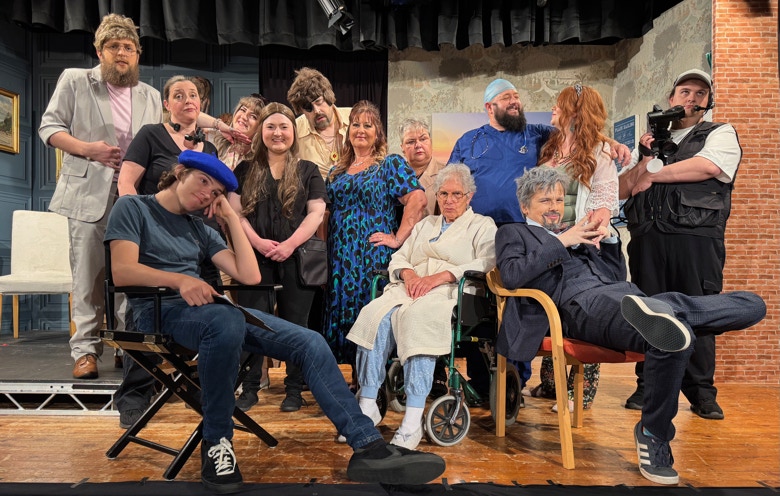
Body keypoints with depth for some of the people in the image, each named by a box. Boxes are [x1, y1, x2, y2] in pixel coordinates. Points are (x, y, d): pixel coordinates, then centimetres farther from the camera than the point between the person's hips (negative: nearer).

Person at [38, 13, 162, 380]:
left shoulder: (150, 96, 16)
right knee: (88, 277, 1)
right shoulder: (74, 81, 7)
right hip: (89, 194, -2)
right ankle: (85, 350, 10)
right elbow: (49, 126, 3)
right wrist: (88, 149, -13)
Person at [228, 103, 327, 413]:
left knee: (295, 324, 4)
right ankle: (250, 388, 15)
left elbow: (316, 213, 0)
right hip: (255, 257, 1)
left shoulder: (307, 171, 9)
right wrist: (258, 242, -12)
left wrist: (290, 244, -13)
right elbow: (235, 212, 4)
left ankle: (294, 389, 15)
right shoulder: (245, 170, 12)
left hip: (296, 257, -1)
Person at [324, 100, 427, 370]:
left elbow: (417, 199, -12)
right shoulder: (337, 171, 18)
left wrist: (398, 238, -15)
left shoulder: (391, 164, 0)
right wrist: (324, 250, 9)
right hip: (339, 258, 6)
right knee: (341, 311, 5)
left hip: (373, 256, -6)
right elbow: (326, 210, 21)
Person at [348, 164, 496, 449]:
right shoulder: (425, 224, 32)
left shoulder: (482, 225, 16)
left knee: (418, 318, -37)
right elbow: (398, 258, 24)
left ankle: (413, 421, -39)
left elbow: (487, 262, -3)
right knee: (376, 314, -28)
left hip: (450, 292, -4)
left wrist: (440, 276, -14)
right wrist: (408, 273, -2)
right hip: (410, 288, 5)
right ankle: (367, 407, -26)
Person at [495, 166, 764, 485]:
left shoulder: (574, 235, 33)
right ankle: (654, 435, -17)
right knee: (674, 340, -36)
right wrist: (561, 242, -4)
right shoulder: (513, 233, 16)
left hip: (625, 294, 7)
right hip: (584, 302, -7)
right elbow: (511, 276, -5)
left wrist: (607, 239, 12)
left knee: (751, 304, -7)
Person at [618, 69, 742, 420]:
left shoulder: (720, 134, 13)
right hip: (646, 236, 3)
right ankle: (648, 387, 13)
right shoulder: (651, 139, 24)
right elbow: (623, 189, 16)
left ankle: (701, 393, 9)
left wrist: (652, 176, -2)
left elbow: (708, 166, -10)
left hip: (697, 236, -3)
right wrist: (645, 158, 0)